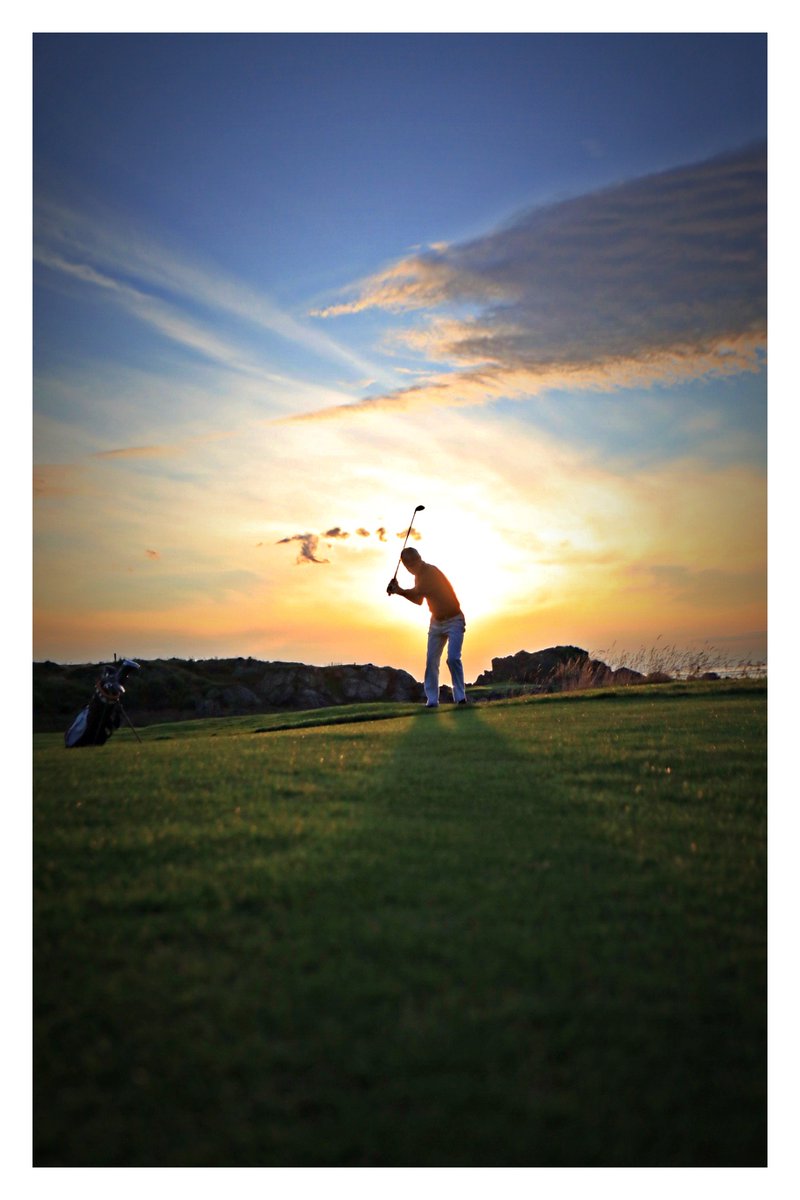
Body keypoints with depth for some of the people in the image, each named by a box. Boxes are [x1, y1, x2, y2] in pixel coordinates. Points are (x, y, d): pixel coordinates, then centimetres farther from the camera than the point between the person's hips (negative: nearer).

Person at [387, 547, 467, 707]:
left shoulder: (432, 572, -22)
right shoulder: (420, 575, 4)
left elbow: (418, 591, -29)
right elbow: (418, 600, 16)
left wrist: (400, 591, -16)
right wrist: (400, 591, 2)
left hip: (454, 620, -8)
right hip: (436, 622, 8)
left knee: (453, 658, -19)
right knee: (431, 661, 0)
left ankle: (460, 697, -10)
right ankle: (432, 700, 2)